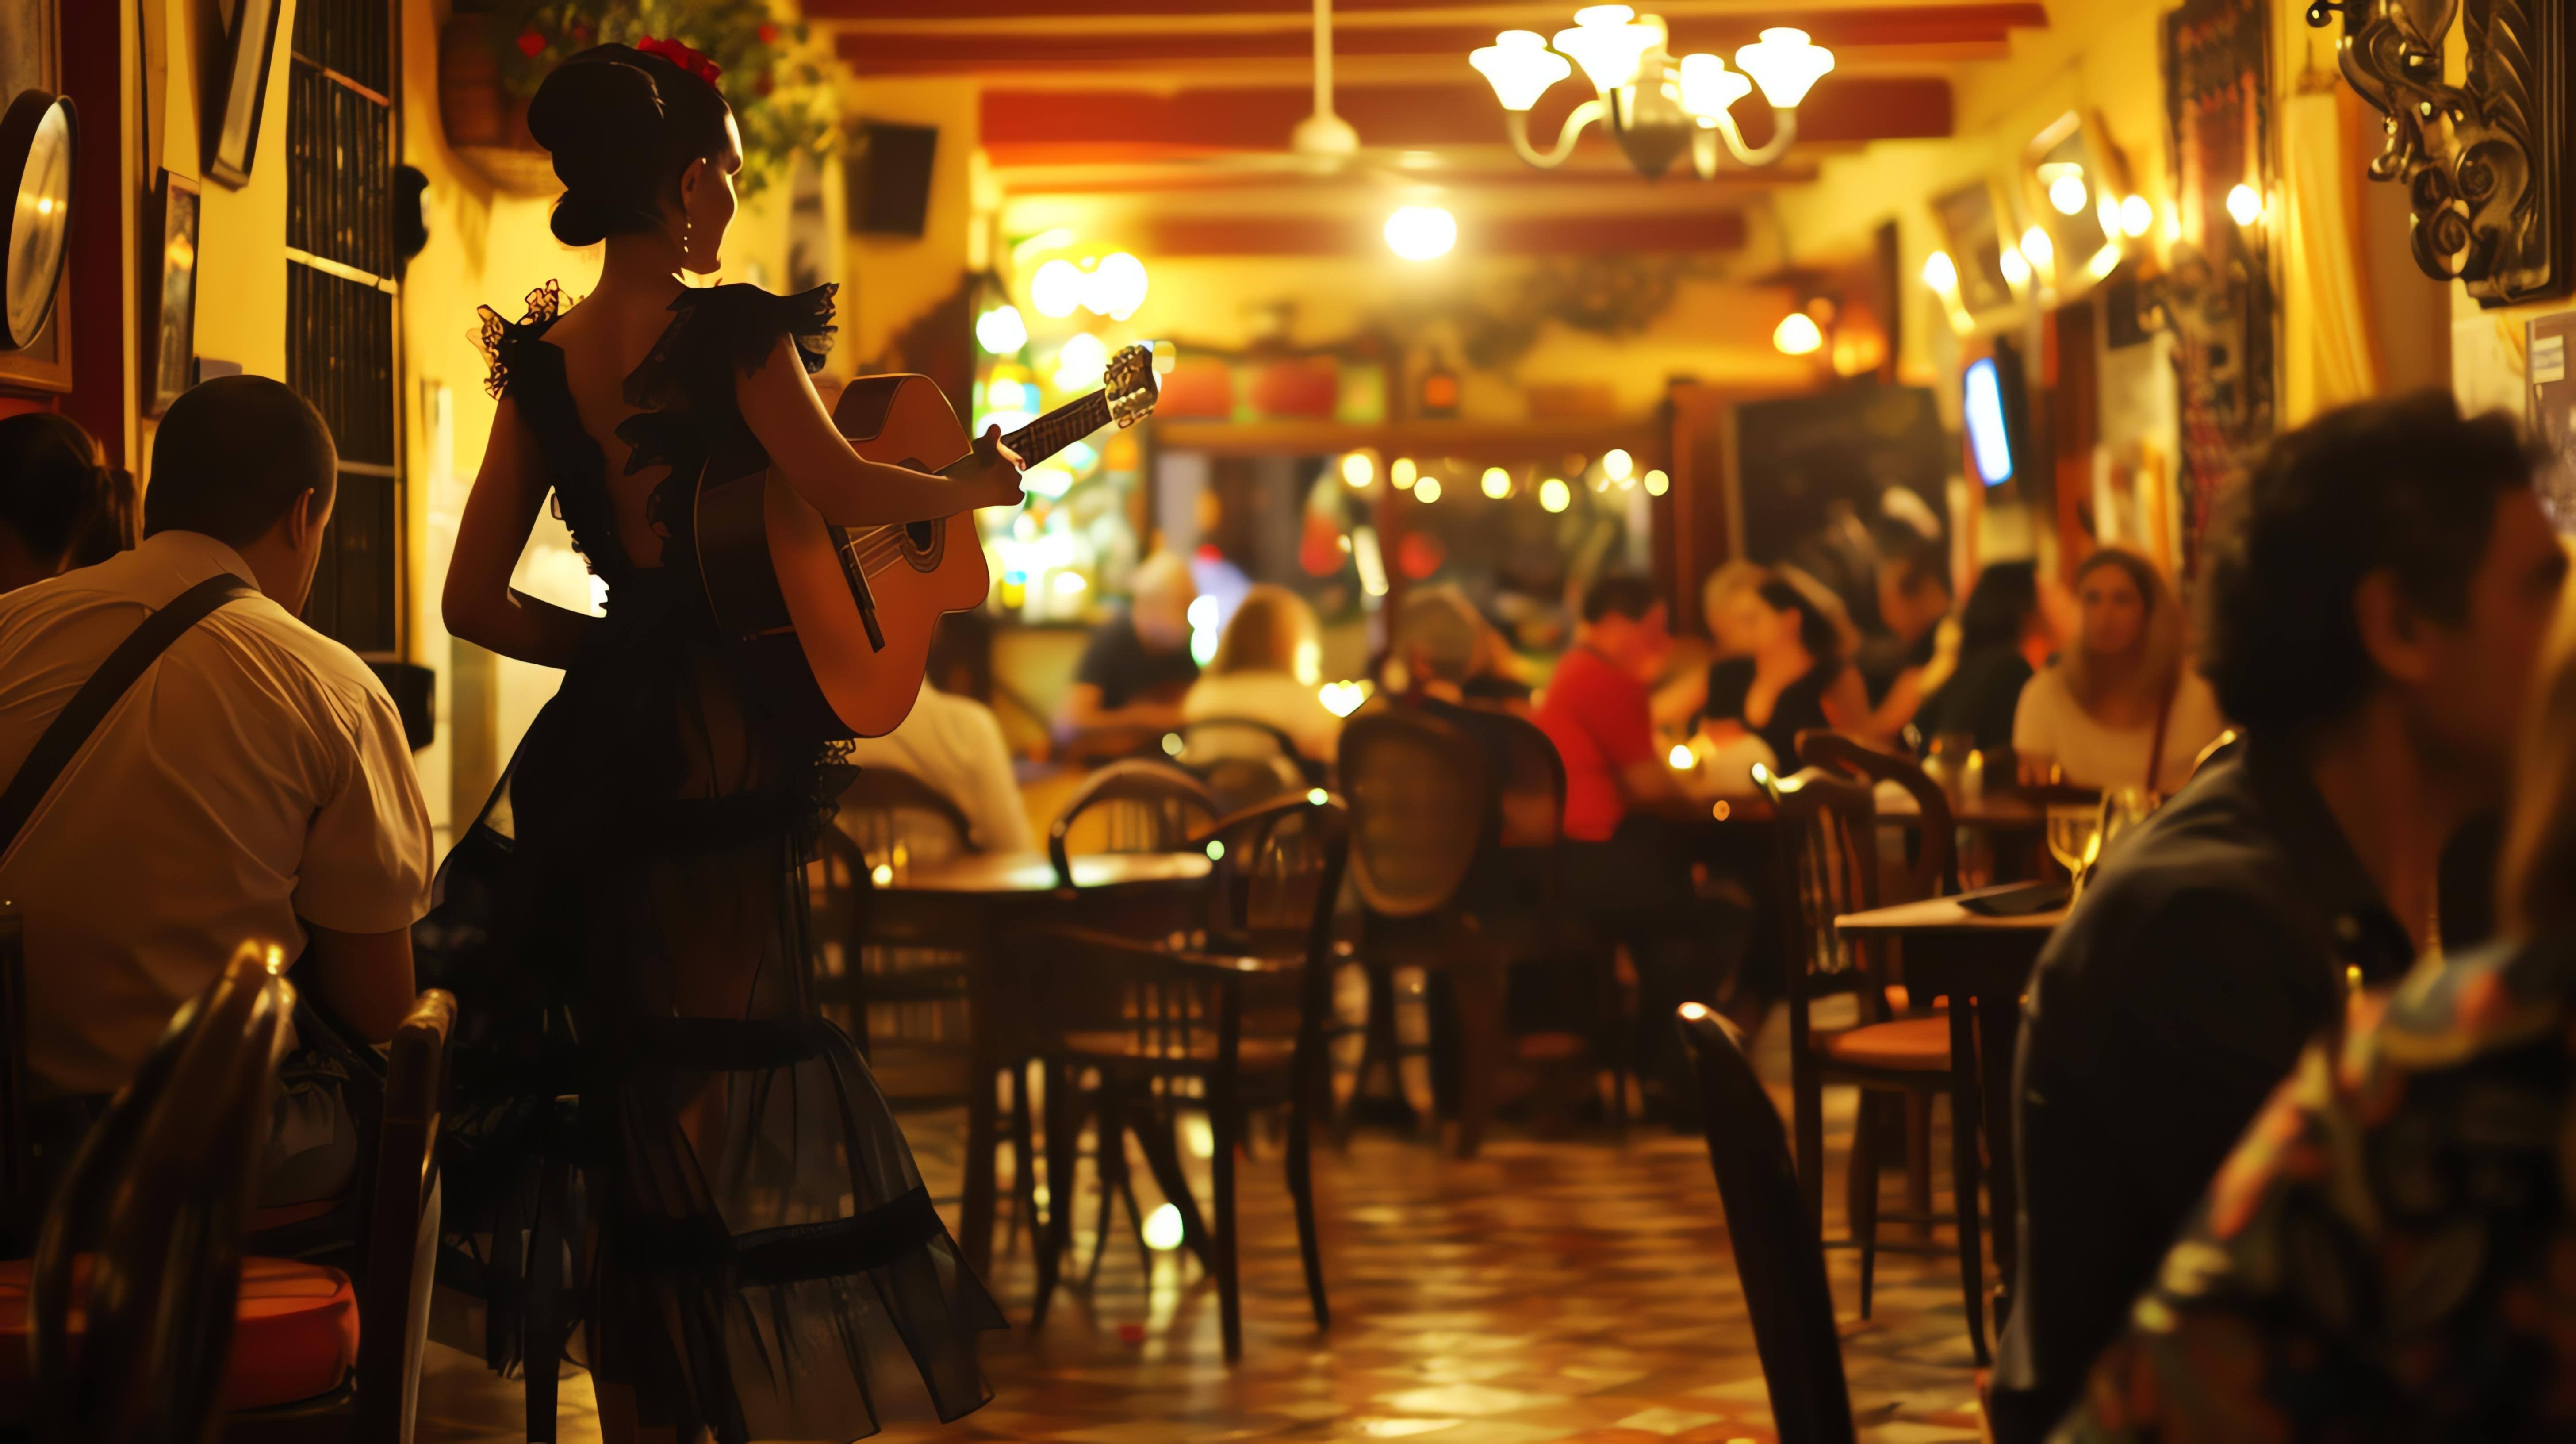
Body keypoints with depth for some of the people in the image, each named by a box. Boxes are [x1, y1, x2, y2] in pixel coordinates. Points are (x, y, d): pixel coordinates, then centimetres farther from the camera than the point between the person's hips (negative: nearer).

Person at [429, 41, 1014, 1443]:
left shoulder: (541, 359, 8)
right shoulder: (729, 329, -9)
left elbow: (472, 600, 7)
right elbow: (840, 491, -23)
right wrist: (980, 481, -5)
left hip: (601, 750, 6)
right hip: (726, 740, -6)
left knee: (631, 1089, 13)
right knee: (734, 1077, 1)